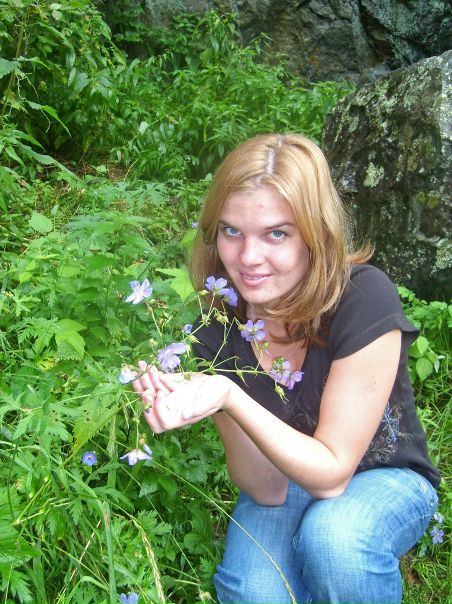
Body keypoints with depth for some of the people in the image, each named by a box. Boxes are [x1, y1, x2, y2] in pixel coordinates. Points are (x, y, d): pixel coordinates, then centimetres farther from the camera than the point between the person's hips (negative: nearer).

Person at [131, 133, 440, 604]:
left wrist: (229, 397, -38)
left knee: (331, 535, -34)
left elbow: (331, 473, -24)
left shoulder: (364, 300, -29)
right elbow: (267, 490, -15)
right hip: (288, 483, 2)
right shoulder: (216, 325, -16)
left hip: (384, 481, -2)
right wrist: (198, 400, -34)